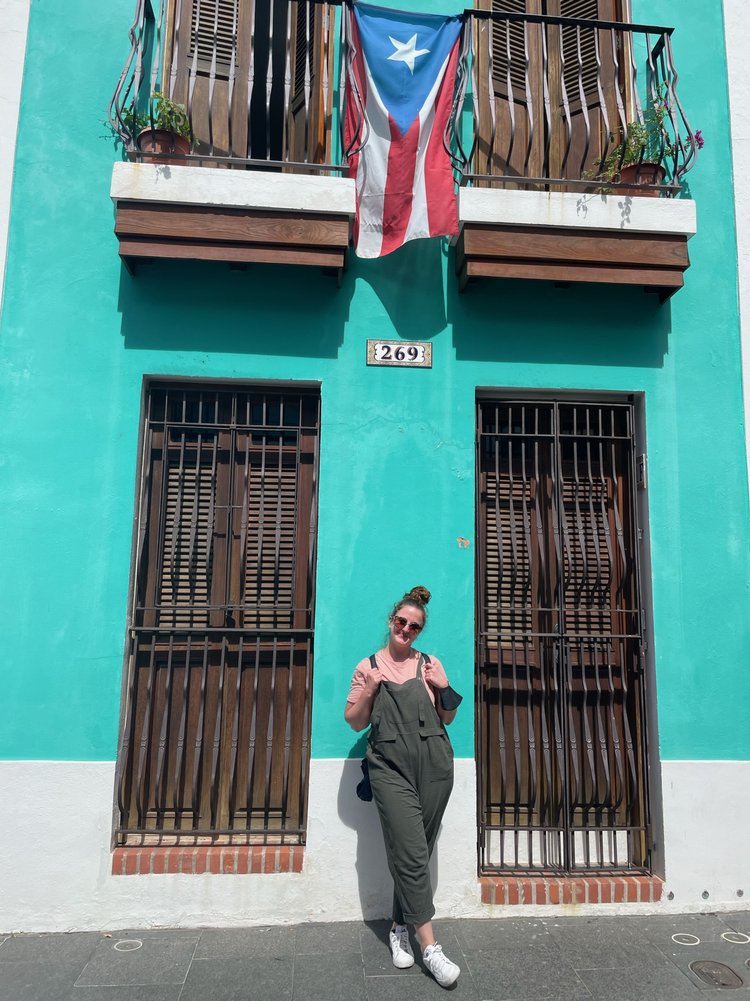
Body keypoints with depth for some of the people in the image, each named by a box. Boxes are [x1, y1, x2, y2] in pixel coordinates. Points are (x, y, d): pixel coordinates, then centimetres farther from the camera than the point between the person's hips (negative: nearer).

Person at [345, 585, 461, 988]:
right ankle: (429, 947, 0)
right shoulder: (368, 666, 6)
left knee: (415, 852, 8)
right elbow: (354, 722, 7)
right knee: (411, 854, -8)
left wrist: (445, 688, -5)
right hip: (390, 767, -2)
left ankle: (400, 928, 27)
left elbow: (447, 718, 14)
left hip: (434, 765, 2)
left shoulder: (430, 664, 9)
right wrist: (368, 691, -10)